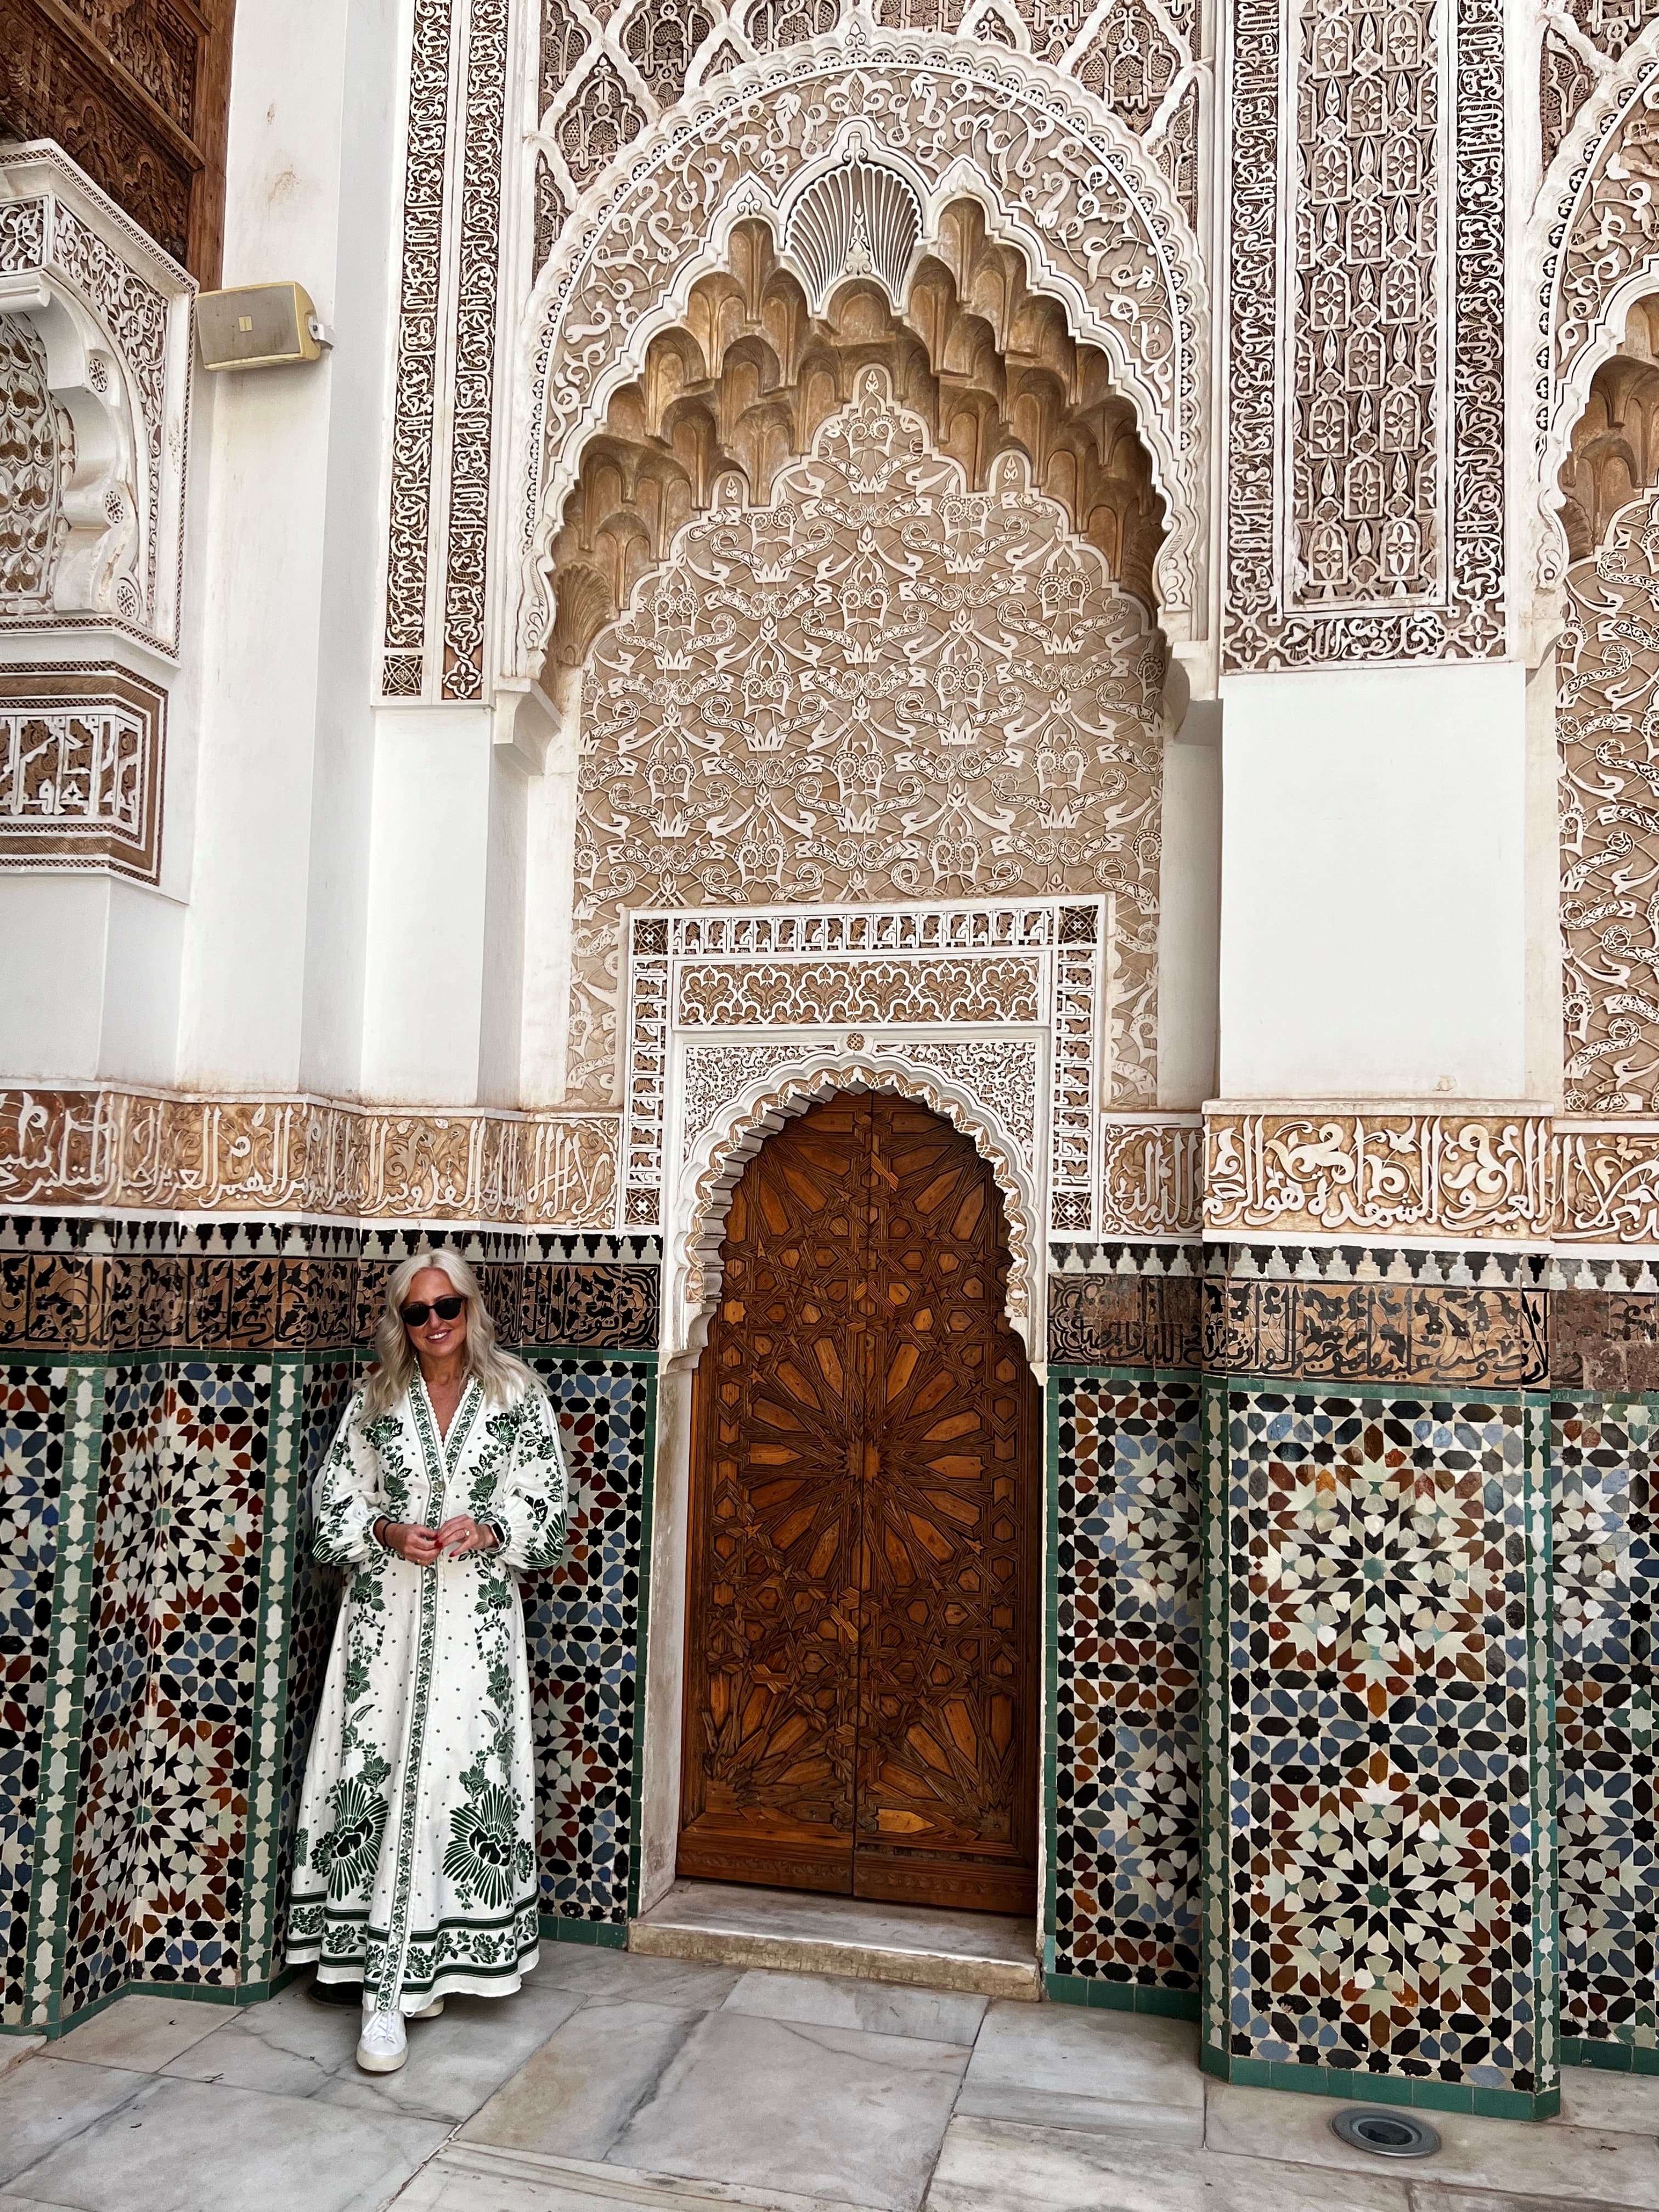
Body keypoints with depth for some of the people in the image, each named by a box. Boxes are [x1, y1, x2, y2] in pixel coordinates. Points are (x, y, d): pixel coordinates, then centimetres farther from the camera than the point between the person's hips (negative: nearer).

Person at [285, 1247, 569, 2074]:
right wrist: (387, 1533, -10)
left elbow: (549, 1505, 2)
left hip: (475, 1618, -1)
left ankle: (431, 1961, 17)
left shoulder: (516, 1397, 1)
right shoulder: (376, 1398, 5)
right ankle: (389, 1981, 4)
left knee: (462, 1777, -1)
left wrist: (486, 1530, -14)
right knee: (377, 1776, -3)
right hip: (386, 1615, 1)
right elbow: (333, 1503, 7)